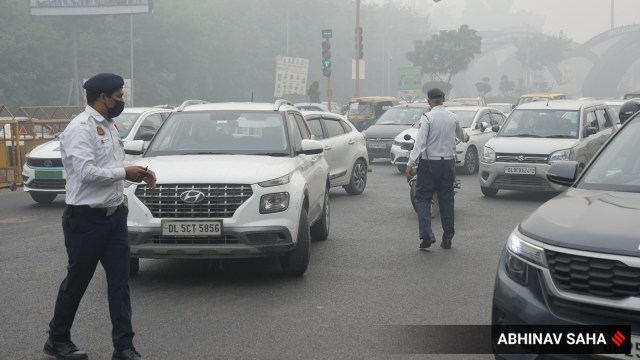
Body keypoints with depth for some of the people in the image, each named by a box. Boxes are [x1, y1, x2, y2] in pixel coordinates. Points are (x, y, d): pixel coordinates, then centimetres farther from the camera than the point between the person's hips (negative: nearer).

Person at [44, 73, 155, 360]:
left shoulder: (109, 126, 12)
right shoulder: (81, 128, -16)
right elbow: (86, 172, -26)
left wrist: (138, 173, 3)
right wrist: (125, 173, -16)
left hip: (114, 215, 8)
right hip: (86, 219, -8)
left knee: (119, 281, 5)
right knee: (77, 281, 6)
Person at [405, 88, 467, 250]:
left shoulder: (427, 117, -11)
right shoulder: (452, 117, 7)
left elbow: (420, 142, -19)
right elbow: (460, 134, 28)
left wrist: (410, 163, -19)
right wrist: (466, 138, 51)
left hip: (430, 163, -5)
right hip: (448, 162, 5)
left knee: (422, 197, 1)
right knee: (446, 199, 10)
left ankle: (427, 233, -14)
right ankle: (447, 238, 13)